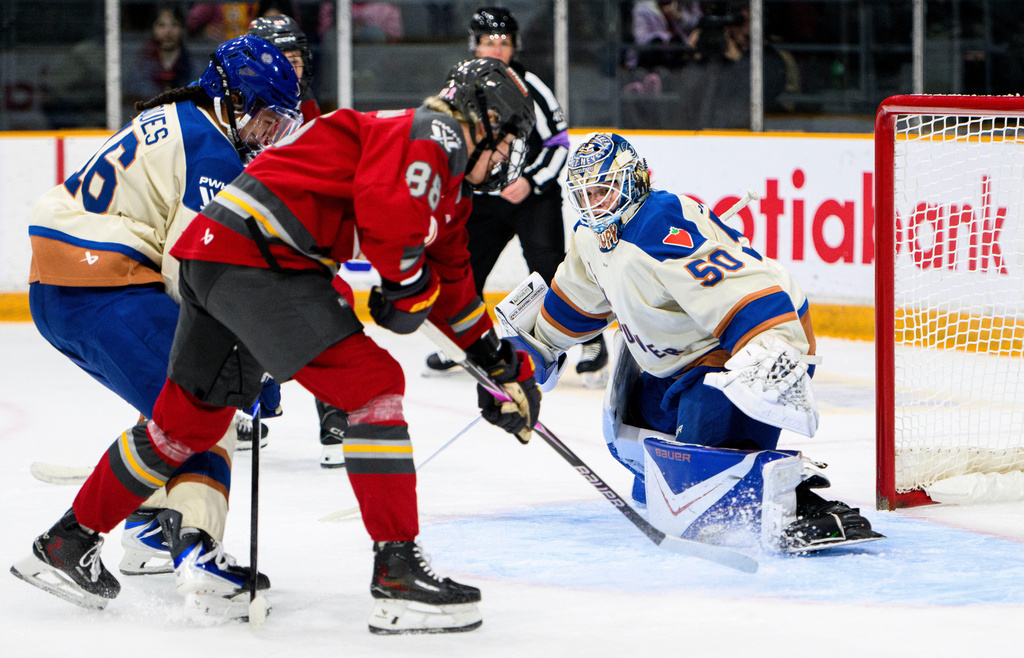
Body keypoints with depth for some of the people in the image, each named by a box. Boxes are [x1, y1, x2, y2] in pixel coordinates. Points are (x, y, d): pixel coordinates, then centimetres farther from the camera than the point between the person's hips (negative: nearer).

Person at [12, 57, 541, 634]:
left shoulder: (449, 185, 24)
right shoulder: (434, 134, -8)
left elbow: (452, 279, 32)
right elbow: (385, 209, -26)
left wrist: (501, 360, 29)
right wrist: (409, 286, -9)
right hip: (256, 256, -10)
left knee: (193, 415, 20)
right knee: (374, 383, -12)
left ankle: (66, 543, 32)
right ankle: (398, 574, -16)